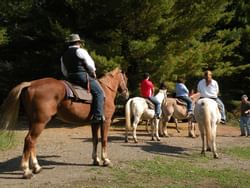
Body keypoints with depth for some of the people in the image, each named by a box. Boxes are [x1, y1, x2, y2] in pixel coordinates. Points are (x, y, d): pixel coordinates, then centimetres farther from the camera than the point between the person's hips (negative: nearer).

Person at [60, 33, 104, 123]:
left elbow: (64, 71, 22)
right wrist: (93, 73, 12)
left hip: (70, 78, 9)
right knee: (99, 92, -9)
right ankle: (98, 116, -22)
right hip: (83, 76, -8)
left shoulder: (64, 55, 18)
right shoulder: (80, 51, -4)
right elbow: (90, 64, -4)